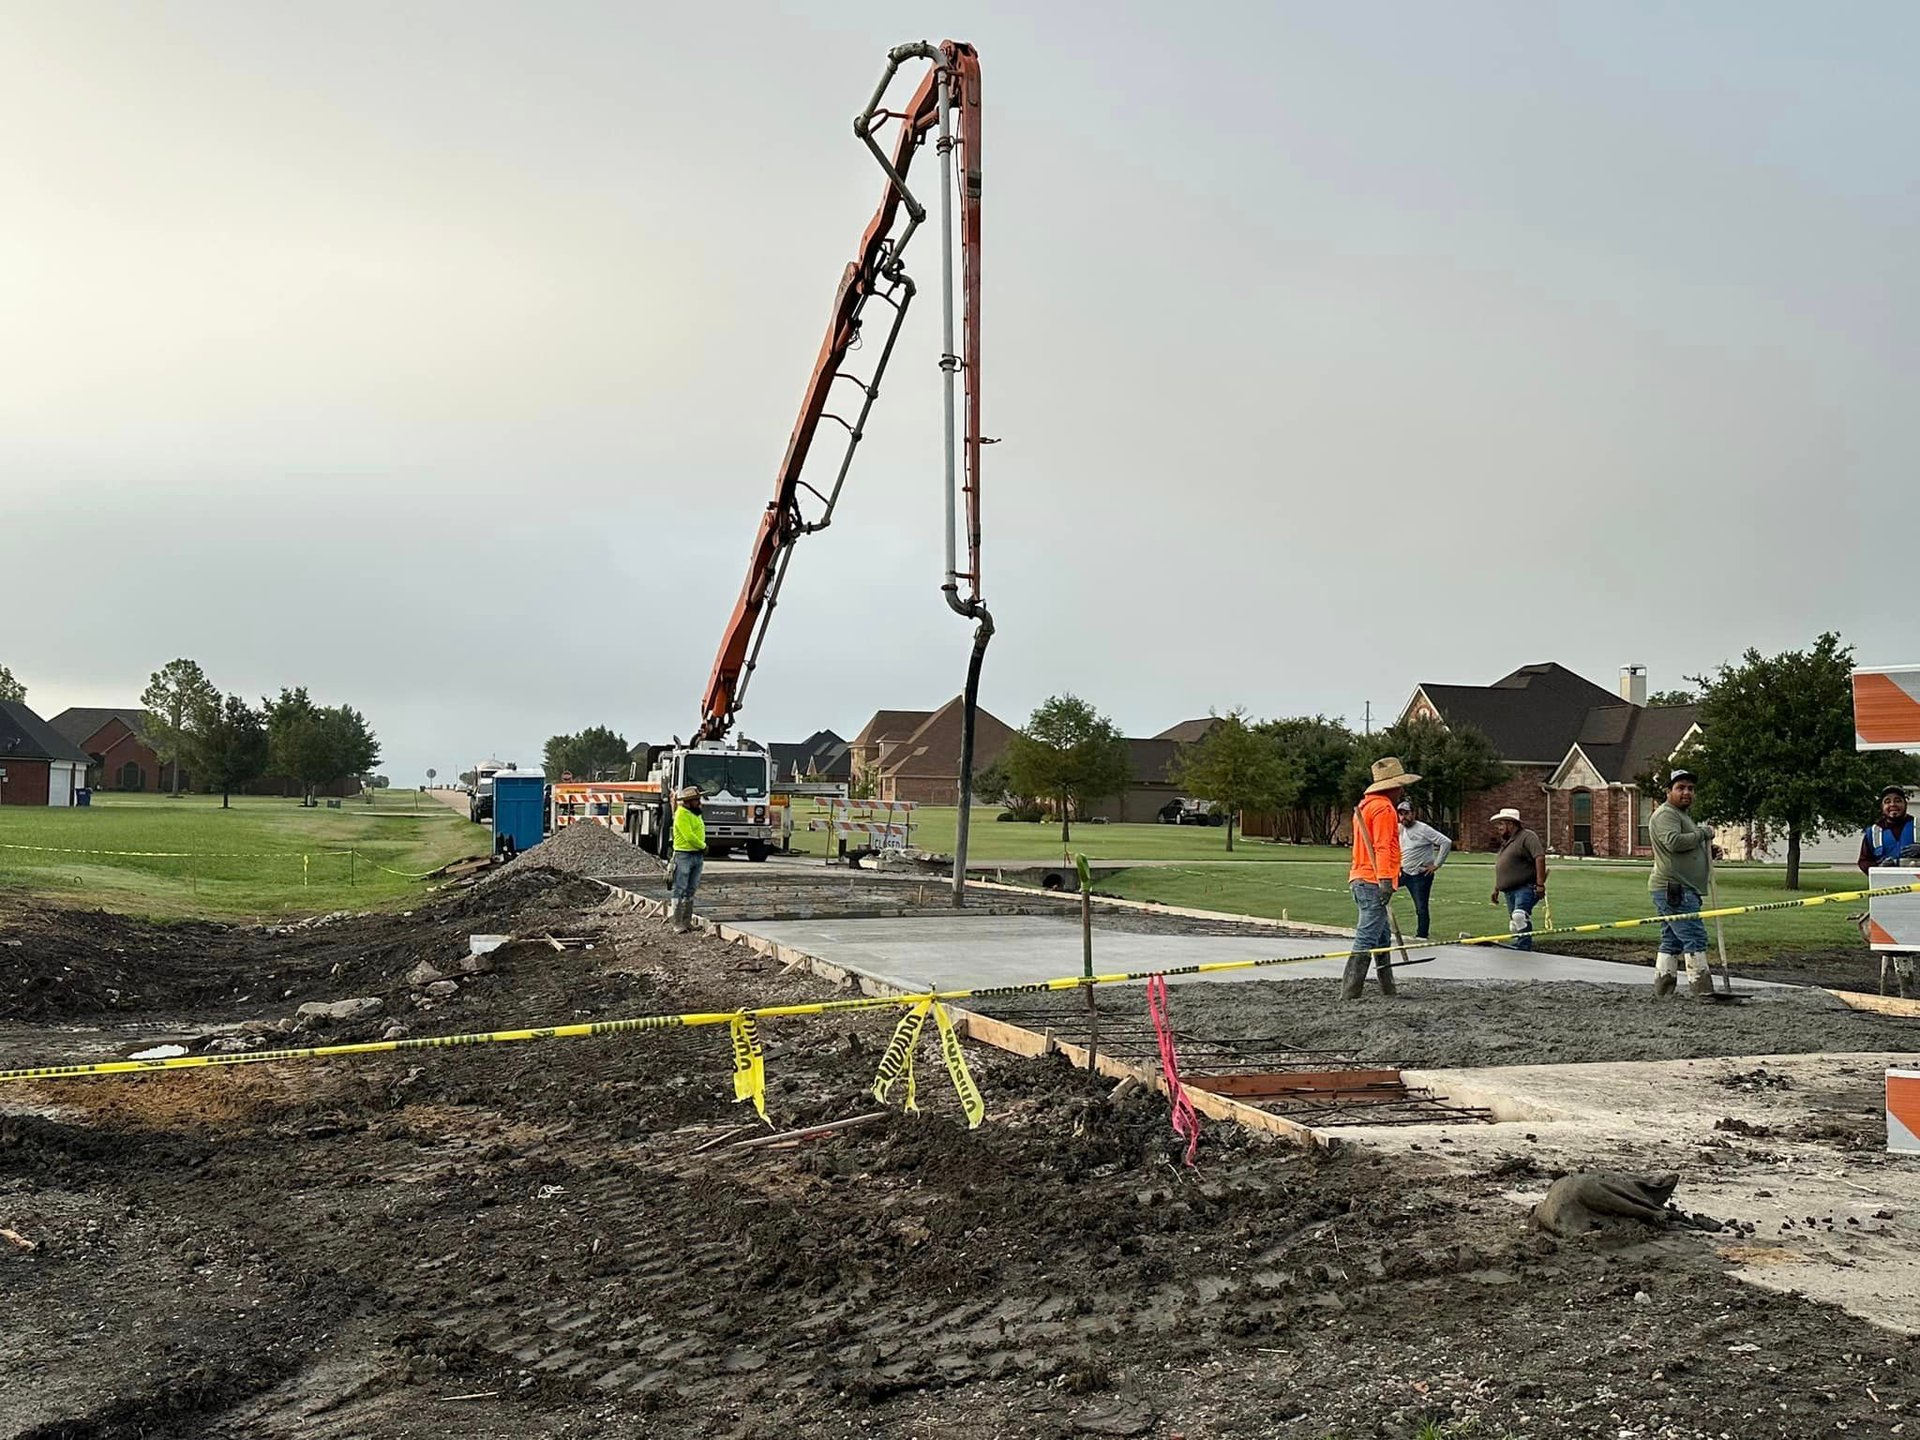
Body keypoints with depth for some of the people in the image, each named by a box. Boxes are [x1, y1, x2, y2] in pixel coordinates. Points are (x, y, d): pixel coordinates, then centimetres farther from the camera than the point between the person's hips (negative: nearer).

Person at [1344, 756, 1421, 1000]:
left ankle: (1388, 989, 24)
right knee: (1367, 939, -12)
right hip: (1373, 882, -10)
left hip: (1360, 878, 10)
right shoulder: (1384, 808, -10)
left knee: (1383, 937, 17)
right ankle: (1350, 993, -15)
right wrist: (1385, 880, -25)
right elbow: (1382, 847, -19)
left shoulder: (1365, 805, 21)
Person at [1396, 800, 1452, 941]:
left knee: (1421, 907, -2)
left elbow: (1446, 843, -18)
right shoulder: (1398, 829, 6)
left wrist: (1436, 865, -16)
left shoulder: (1423, 829, -14)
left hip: (1421, 875, -6)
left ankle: (1422, 936, 6)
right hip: (1403, 872, 6)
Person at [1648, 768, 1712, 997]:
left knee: (1671, 942, 9)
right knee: (1695, 938, -13)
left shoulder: (1684, 814, 26)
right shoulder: (1666, 814, -9)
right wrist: (1702, 834, -13)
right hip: (1674, 890, -11)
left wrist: (1708, 850, 17)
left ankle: (1662, 991, 11)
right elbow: (1674, 841, -26)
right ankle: (1702, 990, -13)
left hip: (1683, 890, 11)